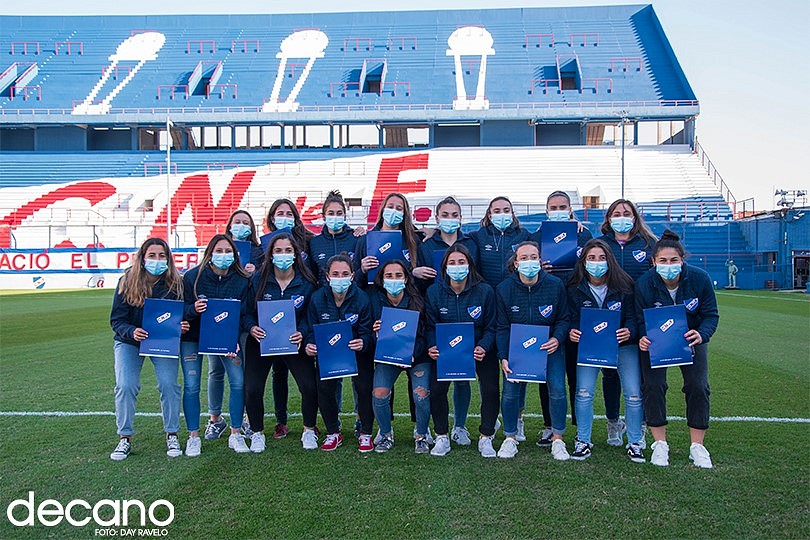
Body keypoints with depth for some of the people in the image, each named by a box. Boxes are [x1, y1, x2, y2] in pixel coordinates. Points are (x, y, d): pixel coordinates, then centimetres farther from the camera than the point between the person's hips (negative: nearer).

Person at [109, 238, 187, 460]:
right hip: (129, 341, 0)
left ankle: (172, 436, 3)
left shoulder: (175, 283, -12)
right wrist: (132, 332, -32)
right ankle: (125, 439, 3)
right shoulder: (127, 281, -14)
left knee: (169, 384, -14)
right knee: (125, 386, -13)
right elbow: (116, 319, -12)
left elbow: (182, 315, -4)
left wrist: (182, 326, -28)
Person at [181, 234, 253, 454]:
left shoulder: (242, 280, -8)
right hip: (193, 336, -1)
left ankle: (236, 434, 5)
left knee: (238, 381, -8)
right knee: (191, 385, -5)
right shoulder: (192, 276, -12)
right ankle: (193, 437, 9)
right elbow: (181, 309, -8)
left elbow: (243, 314, -7)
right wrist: (193, 309, -32)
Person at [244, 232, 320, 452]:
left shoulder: (306, 282, -6)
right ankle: (257, 433, 18)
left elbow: (310, 314, -1)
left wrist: (301, 333, -20)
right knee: (252, 389, -9)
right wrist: (252, 327, -20)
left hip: (293, 342, 0)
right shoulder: (258, 279, -6)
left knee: (310, 387, -11)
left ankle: (309, 431, 16)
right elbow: (247, 311, 0)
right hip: (261, 341, 0)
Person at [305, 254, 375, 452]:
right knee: (323, 388, -14)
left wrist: (362, 343, -36)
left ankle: (365, 434, 7)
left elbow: (366, 332, -13)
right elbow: (311, 330, -3)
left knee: (364, 388, -16)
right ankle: (333, 434, 8)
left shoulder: (362, 298, -16)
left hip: (358, 352, -1)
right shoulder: (317, 298, -10)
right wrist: (310, 345, -25)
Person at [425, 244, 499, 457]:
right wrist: (432, 347, -23)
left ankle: (486, 438, 9)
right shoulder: (434, 292, -7)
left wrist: (483, 347, -25)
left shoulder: (485, 291, -11)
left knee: (491, 390, -13)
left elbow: (491, 327, -7)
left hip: (480, 350, -1)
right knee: (436, 389, -14)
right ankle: (442, 438, 7)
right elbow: (430, 326, -4)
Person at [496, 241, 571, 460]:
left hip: (549, 346, 0)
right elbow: (502, 328, -5)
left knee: (557, 389, -11)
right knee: (510, 391, -10)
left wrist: (557, 338, -19)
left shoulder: (555, 285, -9)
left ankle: (558, 440, 9)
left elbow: (563, 319, 1)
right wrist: (503, 357, -17)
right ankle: (510, 438, 11)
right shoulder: (503, 289, -8)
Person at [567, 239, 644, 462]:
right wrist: (572, 331, -28)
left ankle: (634, 443, 15)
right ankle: (583, 441, 7)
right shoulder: (575, 289, -6)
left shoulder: (623, 286, -8)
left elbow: (632, 316, -7)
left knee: (633, 393, -4)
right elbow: (573, 318, -5)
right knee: (583, 391, -10)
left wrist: (629, 331, -29)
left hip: (623, 345, 0)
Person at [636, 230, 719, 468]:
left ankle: (697, 446, 10)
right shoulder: (644, 284, -24)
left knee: (698, 386, -5)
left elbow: (711, 314, -15)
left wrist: (701, 334, -36)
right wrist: (644, 337, -38)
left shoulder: (699, 278, -23)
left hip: (691, 338, 1)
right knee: (653, 386, -10)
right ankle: (660, 444, 5)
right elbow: (641, 319, -16)